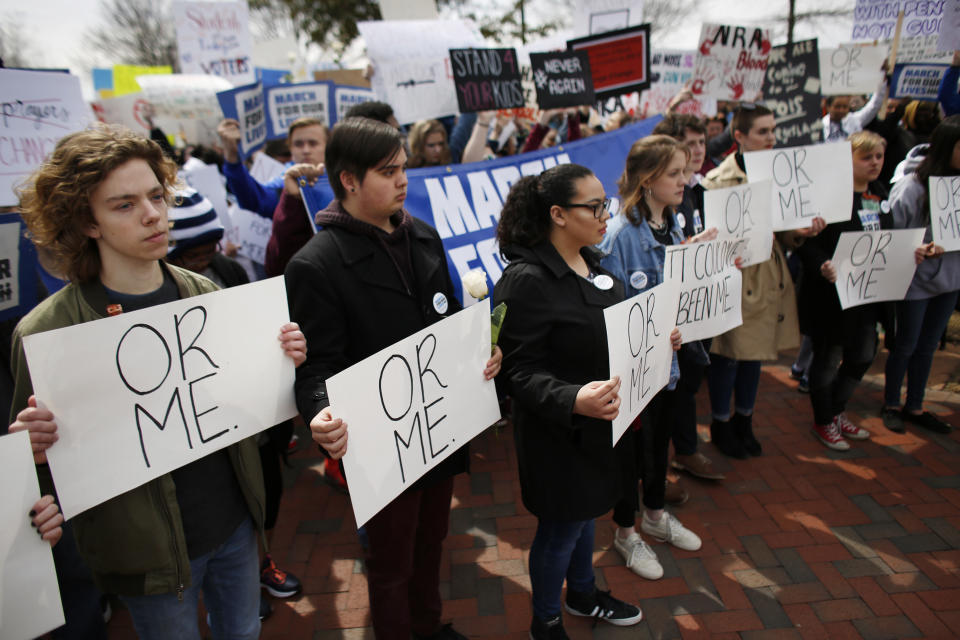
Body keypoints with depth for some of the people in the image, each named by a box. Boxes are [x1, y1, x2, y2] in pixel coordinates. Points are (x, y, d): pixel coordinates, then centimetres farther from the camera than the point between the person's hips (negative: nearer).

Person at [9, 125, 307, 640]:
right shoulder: (46, 332, -17)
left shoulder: (203, 294, -5)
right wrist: (38, 448, -30)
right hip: (150, 549, -3)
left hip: (234, 522, 4)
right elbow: (43, 472, -8)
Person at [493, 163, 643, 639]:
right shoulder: (527, 281, -26)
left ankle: (582, 593, 52)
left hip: (601, 421, 8)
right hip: (559, 431, -8)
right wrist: (575, 400, -41)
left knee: (585, 510, 26)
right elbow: (520, 372, -26)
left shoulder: (591, 260, 2)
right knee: (561, 526, 11)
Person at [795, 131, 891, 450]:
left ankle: (837, 411, 38)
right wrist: (822, 267, -37)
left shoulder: (880, 194, 10)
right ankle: (823, 422, 27)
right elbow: (806, 241, -21)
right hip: (830, 294, -8)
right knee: (828, 358, 7)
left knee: (863, 355, 17)